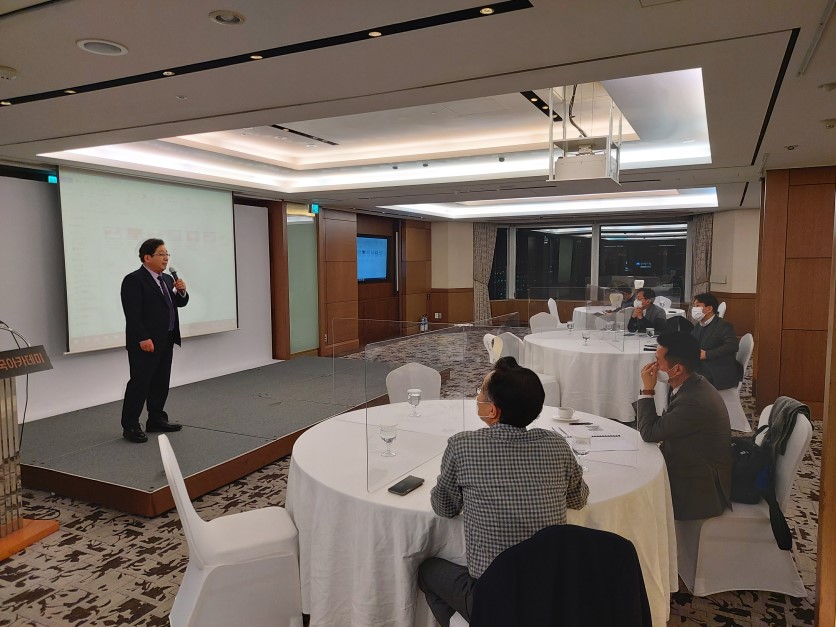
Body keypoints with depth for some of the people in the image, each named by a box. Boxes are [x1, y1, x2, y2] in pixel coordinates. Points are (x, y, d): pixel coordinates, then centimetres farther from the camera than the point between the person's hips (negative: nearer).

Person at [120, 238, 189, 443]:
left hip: (165, 341, 8)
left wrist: (181, 291, -1)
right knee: (139, 383, -5)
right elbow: (132, 313, -17)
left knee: (161, 382, 13)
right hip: (145, 342, -8)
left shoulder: (167, 279, 15)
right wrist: (143, 338, -22)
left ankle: (156, 419, 24)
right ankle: (130, 426, 3)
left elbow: (179, 303, 20)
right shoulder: (134, 280, -10)